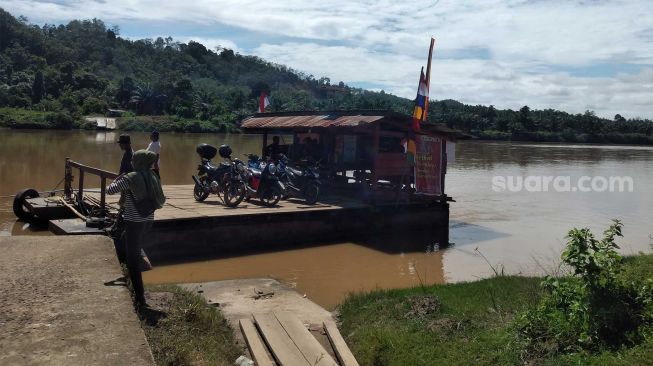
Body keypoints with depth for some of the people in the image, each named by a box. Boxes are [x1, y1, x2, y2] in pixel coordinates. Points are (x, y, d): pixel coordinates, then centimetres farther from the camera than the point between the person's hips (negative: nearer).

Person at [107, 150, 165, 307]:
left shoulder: (130, 178, -14)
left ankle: (140, 299, -2)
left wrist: (118, 179, 6)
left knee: (133, 260, 0)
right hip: (148, 221, 7)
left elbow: (109, 190, -11)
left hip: (134, 222, -7)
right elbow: (161, 200, 6)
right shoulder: (153, 177, 3)